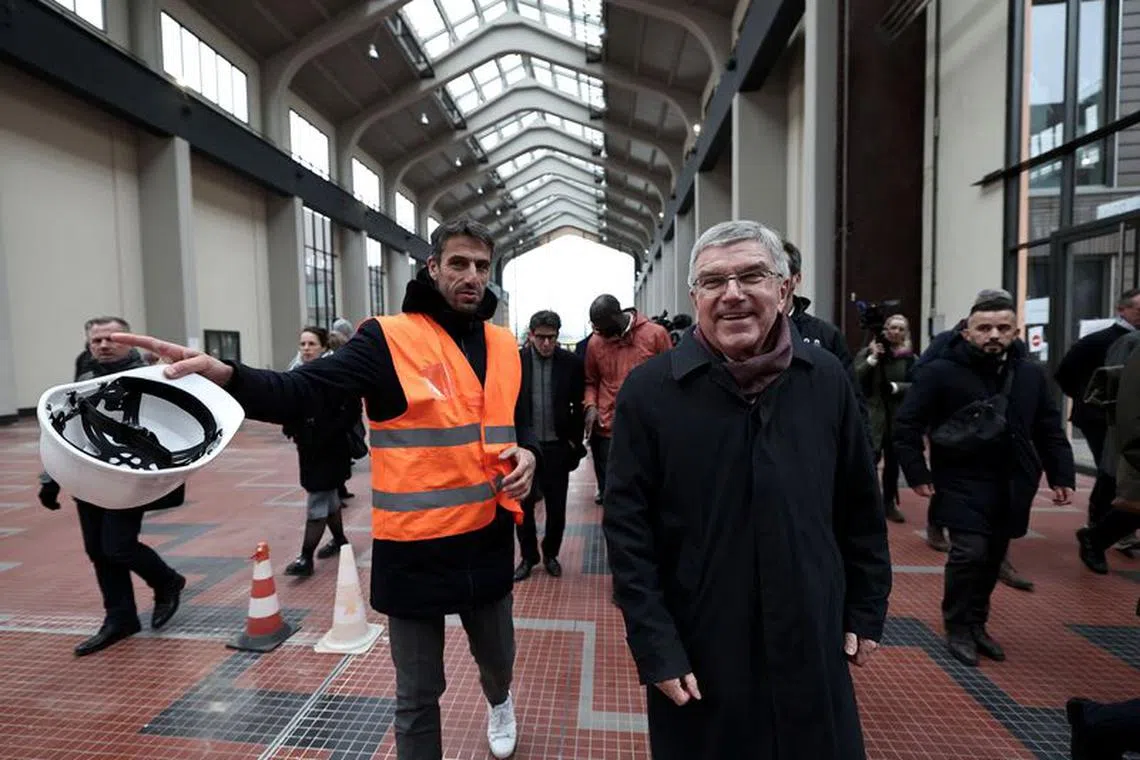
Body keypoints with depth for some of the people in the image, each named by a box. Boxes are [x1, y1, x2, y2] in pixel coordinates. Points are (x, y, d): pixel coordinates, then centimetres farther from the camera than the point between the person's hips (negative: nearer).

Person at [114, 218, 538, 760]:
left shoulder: (503, 345, 5)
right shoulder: (389, 339, -11)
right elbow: (303, 392, -20)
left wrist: (527, 453, -4)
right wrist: (227, 377, -39)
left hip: (488, 539, 5)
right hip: (417, 546, -5)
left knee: (497, 657, 28)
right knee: (418, 692, 13)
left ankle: (499, 702, 63)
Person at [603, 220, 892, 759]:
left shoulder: (827, 379, -3)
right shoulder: (649, 390, -13)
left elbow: (860, 508, 7)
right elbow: (627, 527, -11)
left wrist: (866, 610, 11)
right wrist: (654, 645, -11)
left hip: (813, 646, 3)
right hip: (697, 655, -2)